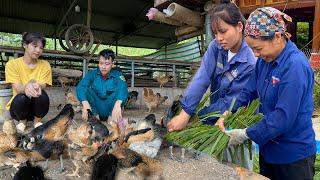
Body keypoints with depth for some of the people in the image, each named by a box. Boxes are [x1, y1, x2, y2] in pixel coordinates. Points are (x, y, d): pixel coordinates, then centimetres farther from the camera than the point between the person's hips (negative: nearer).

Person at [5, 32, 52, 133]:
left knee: (42, 95, -31)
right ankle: (22, 120, 0)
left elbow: (43, 86, -15)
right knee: (21, 98, -34)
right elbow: (17, 88, -18)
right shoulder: (12, 64, -6)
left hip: (37, 106, 1)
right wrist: (26, 87, -44)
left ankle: (37, 120, -2)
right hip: (19, 106, 0)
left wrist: (36, 87, -41)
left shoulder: (45, 65, -2)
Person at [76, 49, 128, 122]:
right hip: (96, 108, 1)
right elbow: (80, 86, -22)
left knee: (119, 90, -25)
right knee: (86, 90, -20)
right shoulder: (93, 73, -4)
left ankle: (112, 117, -21)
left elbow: (123, 88, -30)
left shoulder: (117, 75, -8)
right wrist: (85, 103, -44)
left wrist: (117, 104, -52)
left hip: (110, 108, -1)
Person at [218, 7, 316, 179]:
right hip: (268, 148, 7)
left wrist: (246, 134, -21)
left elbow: (284, 117, -28)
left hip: (293, 155, -7)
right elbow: (248, 92, 3)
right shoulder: (264, 60, -1)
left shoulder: (295, 65, -25)